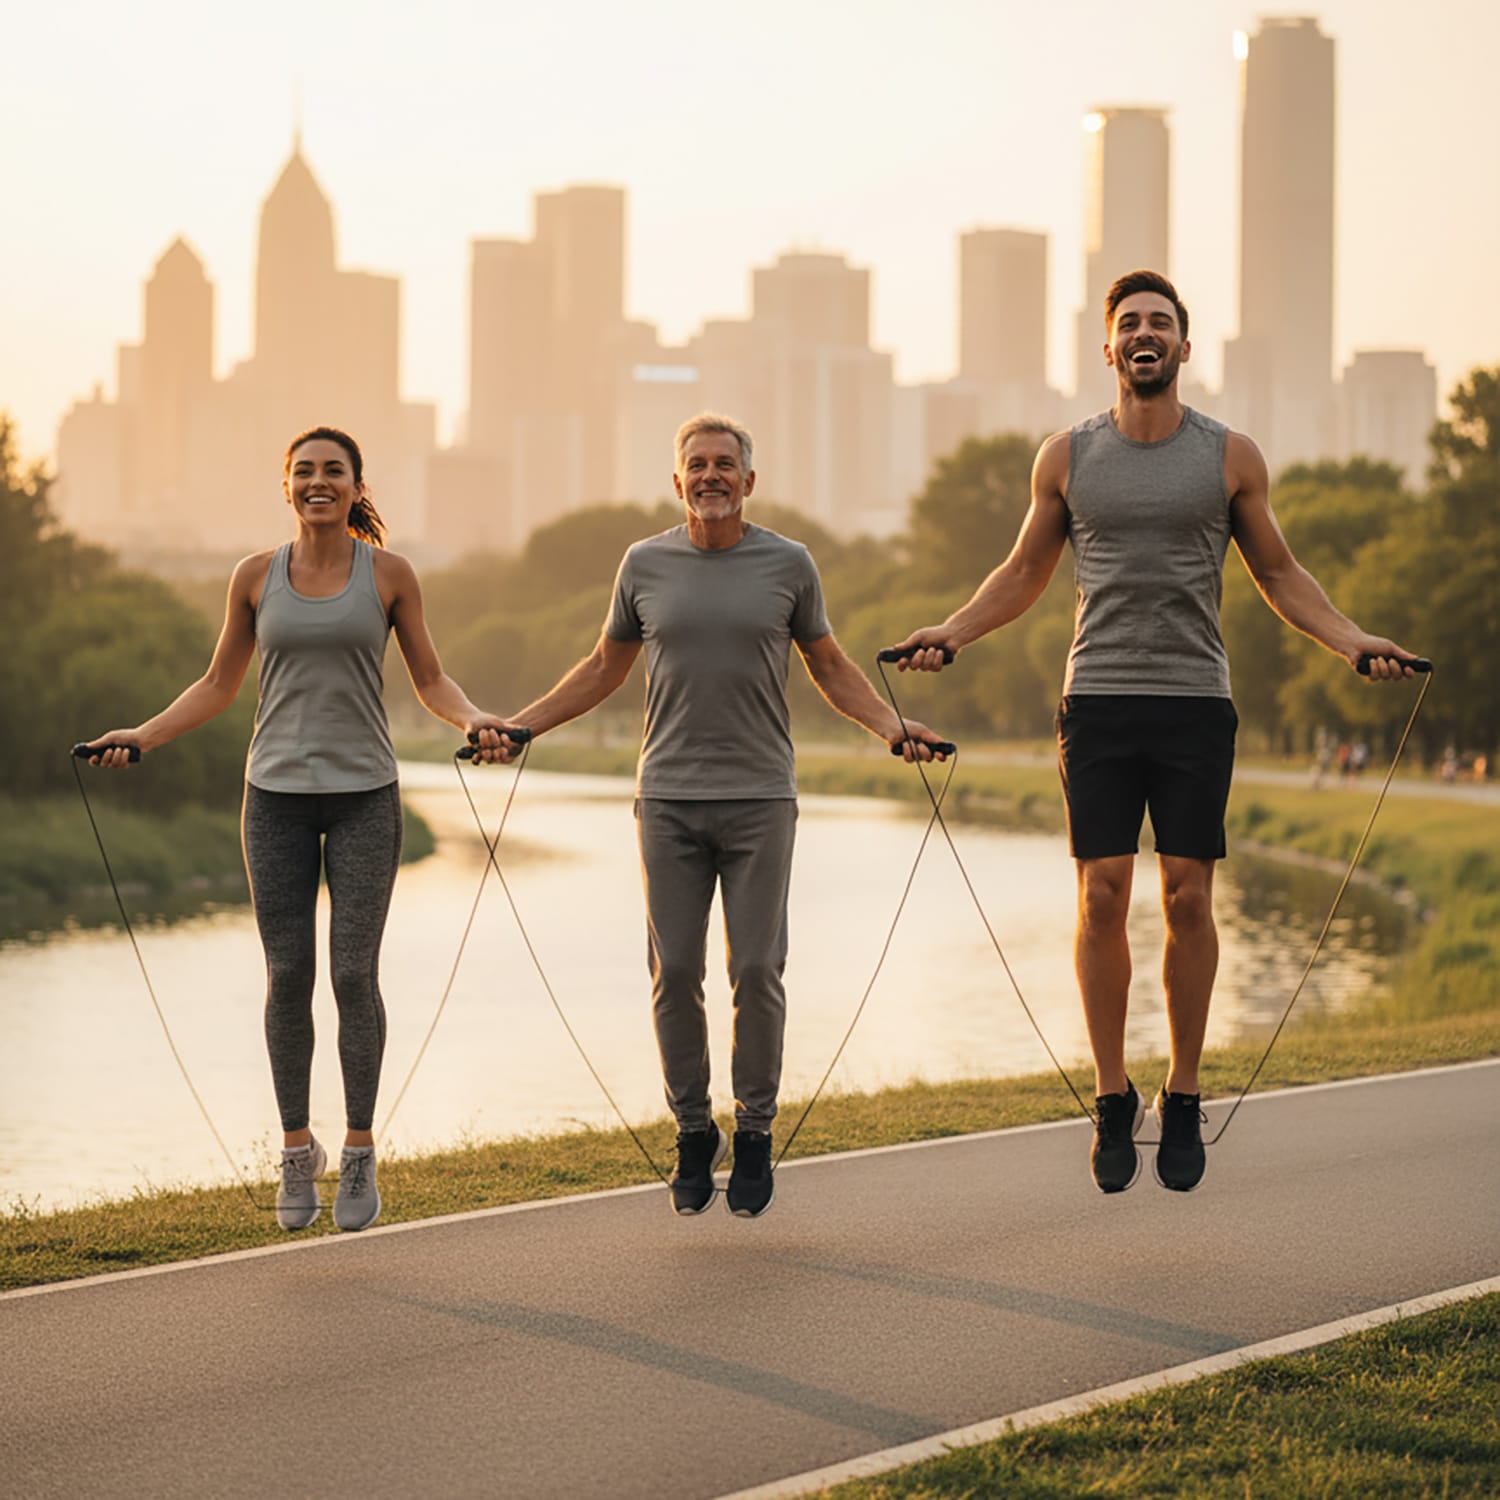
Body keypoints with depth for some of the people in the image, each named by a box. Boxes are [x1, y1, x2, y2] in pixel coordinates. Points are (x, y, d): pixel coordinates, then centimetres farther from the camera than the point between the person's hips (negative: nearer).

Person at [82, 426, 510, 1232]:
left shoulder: (389, 575, 1)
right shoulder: (256, 576, 4)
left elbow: (430, 679, 7)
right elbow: (218, 684, 12)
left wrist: (473, 719, -13)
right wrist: (141, 736, 0)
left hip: (363, 795, -1)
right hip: (278, 795, 1)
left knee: (354, 972, -5)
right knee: (288, 975, 1)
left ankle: (359, 1153, 7)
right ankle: (296, 1151, 13)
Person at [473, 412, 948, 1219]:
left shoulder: (788, 564, 4)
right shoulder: (645, 565, 7)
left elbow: (829, 666, 14)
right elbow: (603, 668, 18)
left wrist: (891, 726, -1)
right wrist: (517, 726, 11)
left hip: (760, 799, -1)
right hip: (668, 799, 1)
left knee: (756, 970, -3)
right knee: (676, 972, 0)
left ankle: (754, 1132, 10)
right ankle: (694, 1132, 13)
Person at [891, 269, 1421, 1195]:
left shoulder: (1231, 457, 5)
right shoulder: (1068, 458, 7)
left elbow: (1279, 573, 13)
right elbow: (1026, 572, 18)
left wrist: (1353, 642, 0)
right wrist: (952, 632, 3)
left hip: (1196, 703, 0)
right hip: (1099, 702, 1)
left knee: (1188, 899, -2)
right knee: (1103, 896, -5)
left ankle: (1184, 1100, 9)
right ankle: (1113, 1099, 6)